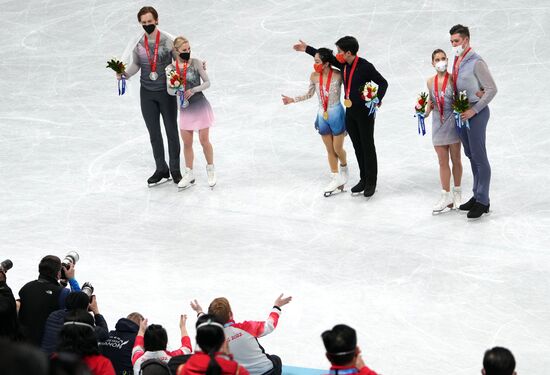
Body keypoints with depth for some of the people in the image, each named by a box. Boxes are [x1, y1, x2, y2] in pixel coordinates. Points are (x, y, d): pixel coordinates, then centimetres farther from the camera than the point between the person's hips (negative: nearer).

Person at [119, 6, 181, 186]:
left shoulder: (167, 41, -14)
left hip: (166, 92, -3)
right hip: (147, 93, 3)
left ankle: (175, 170, 20)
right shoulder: (138, 43, -4)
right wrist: (125, 74, -10)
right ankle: (161, 171, 21)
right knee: (154, 133, 10)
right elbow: (136, 64, 7)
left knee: (171, 131, 8)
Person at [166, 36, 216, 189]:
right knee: (187, 142, 8)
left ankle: (211, 170, 23)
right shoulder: (171, 68, -3)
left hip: (200, 106, -2)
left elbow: (207, 82, -6)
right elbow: (169, 90, -4)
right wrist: (177, 91, -26)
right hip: (185, 108, 2)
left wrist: (193, 90, -20)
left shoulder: (196, 63, -8)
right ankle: (189, 174, 21)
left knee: (204, 140, 3)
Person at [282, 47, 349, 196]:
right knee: (330, 150, 14)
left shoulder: (338, 75, -20)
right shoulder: (314, 76, -7)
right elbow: (309, 95, 6)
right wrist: (292, 100, 1)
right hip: (322, 116, 4)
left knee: (338, 149, 8)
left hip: (336, 114, -4)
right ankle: (336, 179, 28)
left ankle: (344, 167, 41)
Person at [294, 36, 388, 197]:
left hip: (365, 112, -7)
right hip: (350, 112, 7)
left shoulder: (365, 66, -19)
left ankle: (371, 182, 10)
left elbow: (383, 83, -14)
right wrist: (307, 49, 22)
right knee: (358, 147, 13)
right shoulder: (343, 64, 1)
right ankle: (363, 179, 24)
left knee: (367, 147, 2)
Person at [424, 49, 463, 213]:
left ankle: (457, 193, 22)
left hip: (452, 122, -4)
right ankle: (446, 196, 12)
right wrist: (427, 109, -1)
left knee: (455, 159, 8)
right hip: (438, 124, 4)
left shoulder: (452, 79, -10)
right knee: (442, 162, 6)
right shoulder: (430, 81, 3)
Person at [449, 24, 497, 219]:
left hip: (476, 114, -9)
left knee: (479, 157, -4)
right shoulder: (457, 61, 10)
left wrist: (474, 110, -19)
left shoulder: (476, 62, -16)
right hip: (462, 113, 9)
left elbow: (491, 89, -18)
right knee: (471, 156, 15)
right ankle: (477, 195, 24)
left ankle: (483, 201, 0)